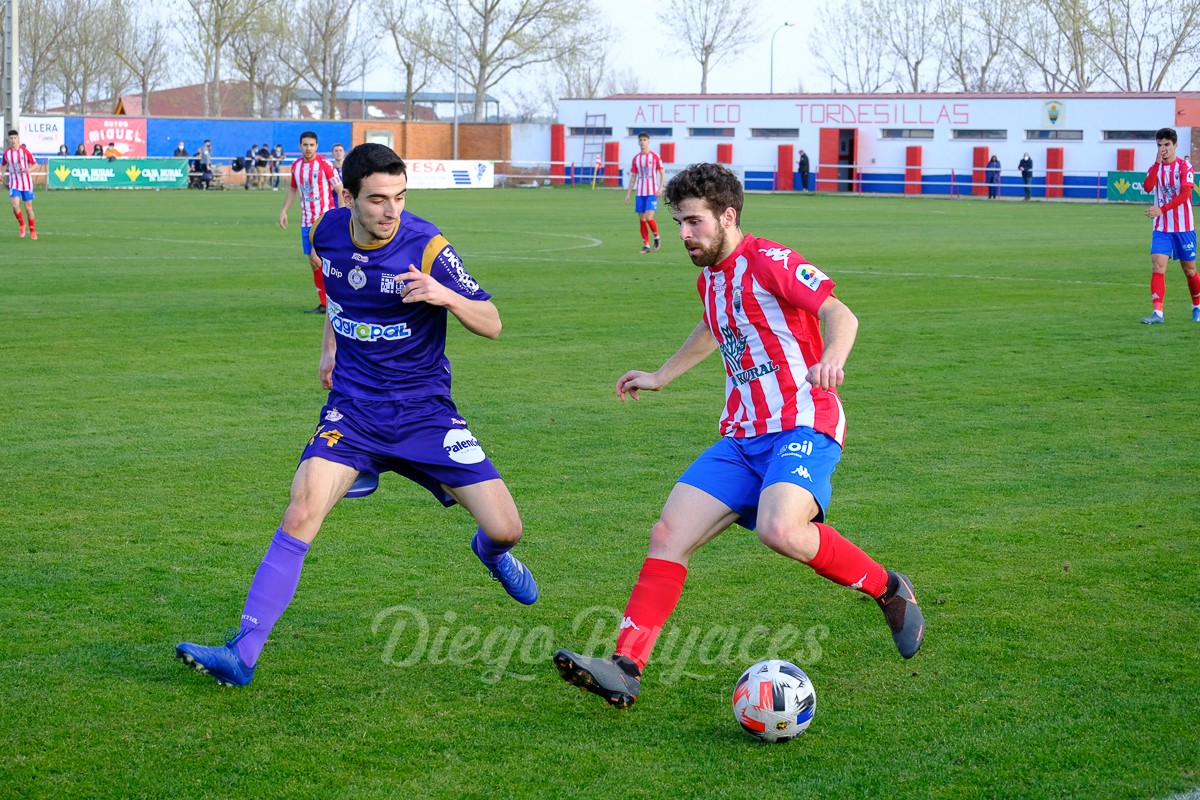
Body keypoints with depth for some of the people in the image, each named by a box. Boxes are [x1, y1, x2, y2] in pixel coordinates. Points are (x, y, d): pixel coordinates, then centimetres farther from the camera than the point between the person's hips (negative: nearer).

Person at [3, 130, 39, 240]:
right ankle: (21, 224, 8)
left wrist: (29, 170, -24)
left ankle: (32, 231, 19)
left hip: (26, 184, -1)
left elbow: (35, 164, -4)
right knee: (15, 205, -19)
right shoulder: (6, 153, 0)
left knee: (28, 208, 3)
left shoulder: (24, 151, -8)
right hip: (14, 184, 1)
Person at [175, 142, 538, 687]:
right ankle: (242, 653, -18)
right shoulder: (328, 233, -4)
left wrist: (446, 296, -30)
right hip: (352, 409, 2)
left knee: (505, 528, -5)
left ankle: (491, 551, 36)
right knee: (300, 515, -19)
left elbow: (491, 324, -12)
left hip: (425, 412, -2)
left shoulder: (426, 247, -17)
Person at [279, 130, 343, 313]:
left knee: (316, 258, -18)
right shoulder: (296, 165, 8)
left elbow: (340, 190, -8)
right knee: (313, 263, 7)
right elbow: (293, 189, 23)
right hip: (306, 221, 6)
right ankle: (323, 304, 14)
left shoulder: (324, 164, -10)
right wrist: (284, 211, 15)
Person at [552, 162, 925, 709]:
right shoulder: (709, 279, 17)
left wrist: (832, 356, -41)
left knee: (779, 529, -33)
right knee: (667, 535, -7)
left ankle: (888, 590, -8)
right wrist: (660, 377, 47)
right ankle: (625, 669, -10)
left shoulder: (769, 261, -8)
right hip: (741, 437, 8)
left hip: (802, 427, -8)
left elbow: (839, 313, -20)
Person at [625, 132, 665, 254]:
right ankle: (646, 245, 9)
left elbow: (662, 172, 0)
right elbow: (633, 177, 13)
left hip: (652, 193, -4)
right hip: (640, 193, 4)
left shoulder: (655, 156, -3)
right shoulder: (636, 158, 9)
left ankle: (657, 238, 9)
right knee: (642, 219, 1)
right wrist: (628, 194, 9)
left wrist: (660, 187, -13)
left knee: (649, 218, -16)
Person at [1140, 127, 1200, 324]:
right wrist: (1157, 163, -18)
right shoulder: (1155, 167, 5)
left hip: (1184, 228, -2)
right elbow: (1147, 187, -14)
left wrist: (1162, 209, -28)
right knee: (1157, 265, -15)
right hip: (1161, 228, 2)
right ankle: (1157, 312, -19)